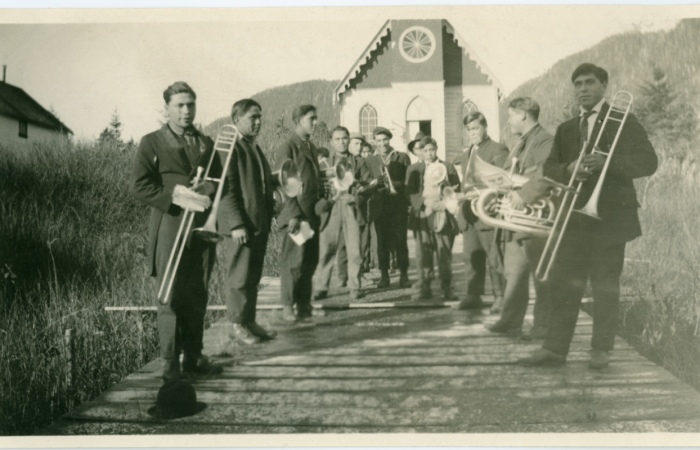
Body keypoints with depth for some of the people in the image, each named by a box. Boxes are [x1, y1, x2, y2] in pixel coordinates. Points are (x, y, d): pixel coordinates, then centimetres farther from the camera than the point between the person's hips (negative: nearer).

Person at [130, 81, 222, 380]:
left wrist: (205, 194, -8)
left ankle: (193, 356, 17)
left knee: (197, 296, 8)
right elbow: (139, 186, -5)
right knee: (170, 296, -3)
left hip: (201, 227, 4)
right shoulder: (152, 143, 4)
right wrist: (177, 198, -16)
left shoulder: (206, 143, 18)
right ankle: (170, 361, 7)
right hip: (169, 228, -4)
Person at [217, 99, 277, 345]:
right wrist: (237, 224, -21)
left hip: (260, 224, 9)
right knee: (239, 277, -1)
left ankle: (250, 321, 21)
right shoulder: (230, 148, -10)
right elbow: (227, 189, -16)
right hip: (240, 225, -9)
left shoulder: (256, 148, 19)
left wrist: (270, 214, 15)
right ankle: (237, 324, 10)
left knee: (253, 277, 13)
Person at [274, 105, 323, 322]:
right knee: (294, 260, -4)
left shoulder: (310, 146, 18)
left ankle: (304, 304, 20)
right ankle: (288, 306, 7)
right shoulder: (287, 147, -7)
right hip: (297, 213, -8)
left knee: (310, 259, 10)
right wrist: (292, 215, -18)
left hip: (313, 212, 8)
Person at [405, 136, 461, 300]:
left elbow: (457, 190, 11)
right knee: (422, 254, -4)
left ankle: (447, 288, 6)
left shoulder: (448, 167, 14)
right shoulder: (413, 169, 15)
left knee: (445, 255, -1)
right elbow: (410, 192, 5)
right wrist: (425, 202, -10)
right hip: (422, 215, 1)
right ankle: (424, 288, 2)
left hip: (443, 215, 0)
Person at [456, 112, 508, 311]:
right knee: (471, 257, 9)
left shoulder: (498, 150, -2)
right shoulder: (465, 155, 21)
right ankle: (473, 296, 15)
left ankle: (500, 296, 5)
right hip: (468, 214, 7)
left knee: (495, 257, -3)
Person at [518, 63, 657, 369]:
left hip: (610, 216, -4)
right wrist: (568, 169, -14)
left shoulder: (623, 122, 1)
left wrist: (606, 162, -22)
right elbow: (549, 167, 9)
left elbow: (648, 162, -8)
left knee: (605, 285, 2)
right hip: (575, 217, 4)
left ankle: (601, 350, 12)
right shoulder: (565, 130, 16)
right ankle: (554, 348, 6)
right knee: (564, 284, 2)